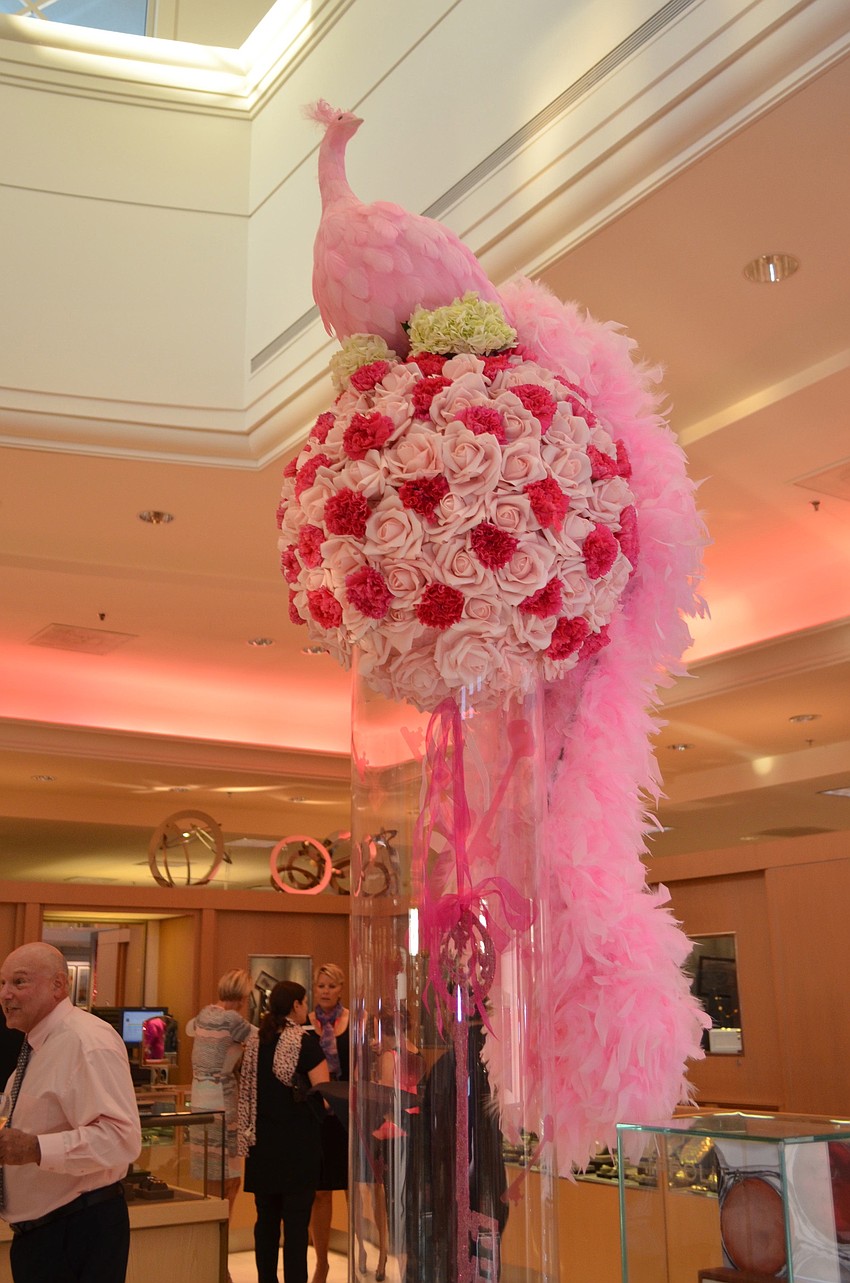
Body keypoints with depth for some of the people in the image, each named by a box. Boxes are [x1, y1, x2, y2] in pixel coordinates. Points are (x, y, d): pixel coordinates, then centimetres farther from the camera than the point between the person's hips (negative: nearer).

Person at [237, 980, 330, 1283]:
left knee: (266, 1218, 13)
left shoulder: (255, 1041, 6)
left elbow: (246, 1090, 13)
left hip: (262, 1142, 6)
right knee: (296, 1220, -1)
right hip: (298, 1142, -6)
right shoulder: (303, 1040, -11)